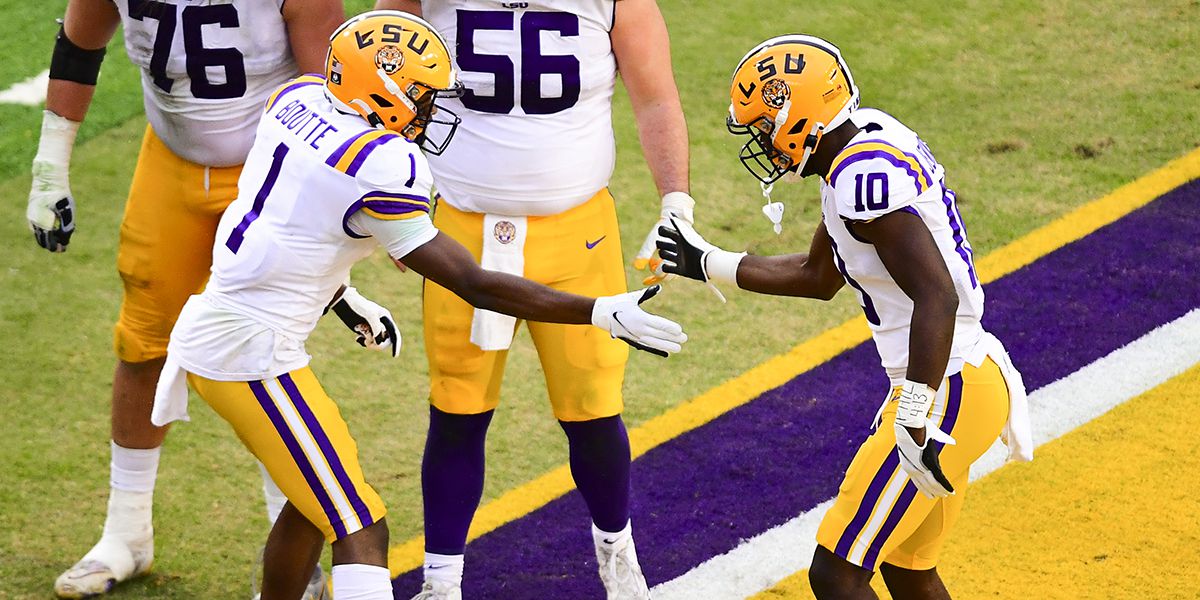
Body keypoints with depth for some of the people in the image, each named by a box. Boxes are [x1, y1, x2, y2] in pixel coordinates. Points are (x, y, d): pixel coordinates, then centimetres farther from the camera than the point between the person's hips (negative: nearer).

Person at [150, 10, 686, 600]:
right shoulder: (380, 170, -21)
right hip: (250, 353, -9)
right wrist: (604, 313, -14)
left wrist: (347, 301, 27)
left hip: (210, 328, 9)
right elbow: (475, 285, -16)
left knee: (319, 499, 24)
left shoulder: (299, 98, 3)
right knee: (361, 529, -9)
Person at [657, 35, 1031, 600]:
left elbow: (936, 296, -29)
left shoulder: (864, 176, -21)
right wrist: (709, 265, 28)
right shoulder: (870, 146, 11)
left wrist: (916, 419, -32)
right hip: (970, 379, 10)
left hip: (945, 393, -10)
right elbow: (818, 276, 25)